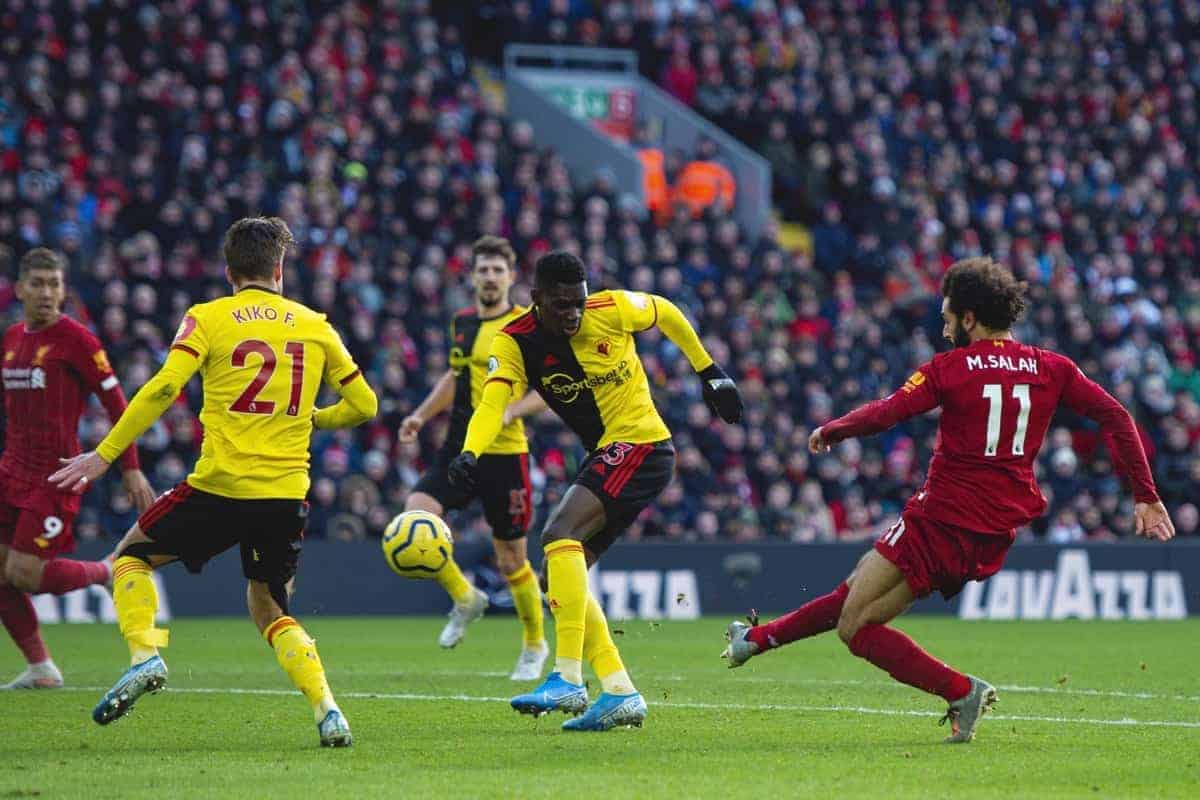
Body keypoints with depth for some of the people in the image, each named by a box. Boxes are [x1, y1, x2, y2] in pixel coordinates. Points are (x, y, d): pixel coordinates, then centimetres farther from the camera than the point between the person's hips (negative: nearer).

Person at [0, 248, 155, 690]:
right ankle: (40, 667, 13)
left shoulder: (75, 338, -10)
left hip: (55, 475, -7)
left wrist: (132, 470, -11)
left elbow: (116, 402, -8)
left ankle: (107, 572, 11)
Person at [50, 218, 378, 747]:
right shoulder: (314, 325, 11)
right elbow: (364, 405, 13)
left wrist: (104, 455, -7)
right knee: (270, 611, 20)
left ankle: (144, 656, -5)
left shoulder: (207, 319, 1)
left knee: (131, 557, 20)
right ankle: (326, 709, -2)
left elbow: (163, 389, -12)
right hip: (286, 493, 3)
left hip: (220, 486, -3)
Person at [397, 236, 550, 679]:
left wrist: (510, 410, -24)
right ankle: (464, 598, 4)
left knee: (511, 560, 4)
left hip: (504, 454, -5)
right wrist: (422, 414, 15)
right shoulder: (462, 323, 11)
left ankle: (535, 645, 27)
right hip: (457, 449, 5)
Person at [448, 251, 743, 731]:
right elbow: (493, 401, -22)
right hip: (604, 458, 7)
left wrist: (709, 373, 15)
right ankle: (620, 693, 5)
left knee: (559, 533, -25)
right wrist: (469, 453, -42)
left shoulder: (612, 310, -12)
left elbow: (666, 313, 9)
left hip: (642, 447, -7)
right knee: (557, 579, 1)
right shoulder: (514, 343, -6)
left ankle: (567, 679, -31)